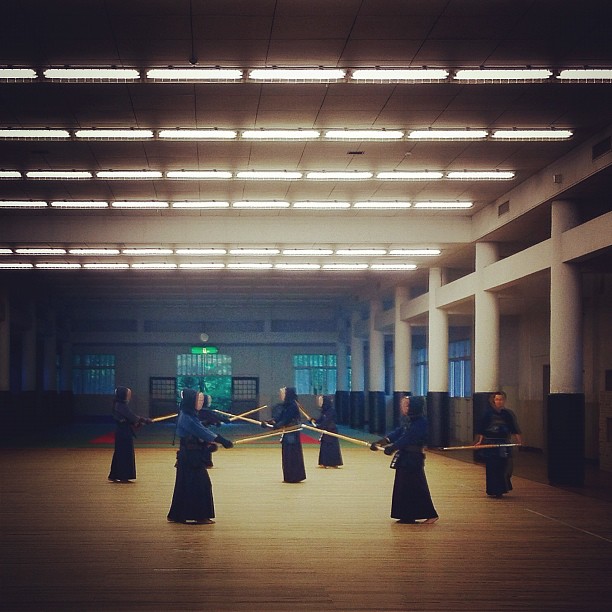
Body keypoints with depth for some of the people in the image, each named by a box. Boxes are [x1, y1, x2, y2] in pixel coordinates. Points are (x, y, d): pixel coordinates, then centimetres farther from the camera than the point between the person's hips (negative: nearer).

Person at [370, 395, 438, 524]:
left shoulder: (421, 423, -14)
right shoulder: (408, 422, 14)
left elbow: (407, 438, -25)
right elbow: (396, 434, 8)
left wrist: (393, 447, -36)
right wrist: (380, 442, -4)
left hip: (413, 459, -9)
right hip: (405, 459, 9)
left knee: (416, 488, -8)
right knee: (403, 488, 10)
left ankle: (430, 515, -2)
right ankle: (407, 516, 17)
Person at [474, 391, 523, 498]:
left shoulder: (508, 414, 4)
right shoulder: (488, 413, 1)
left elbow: (515, 430, 3)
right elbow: (482, 430, 3)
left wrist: (519, 440, -9)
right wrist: (480, 441, -5)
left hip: (504, 444, 1)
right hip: (490, 444, -1)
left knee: (504, 467, -2)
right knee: (491, 468, 0)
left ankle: (500, 489, 12)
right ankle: (492, 491, 7)